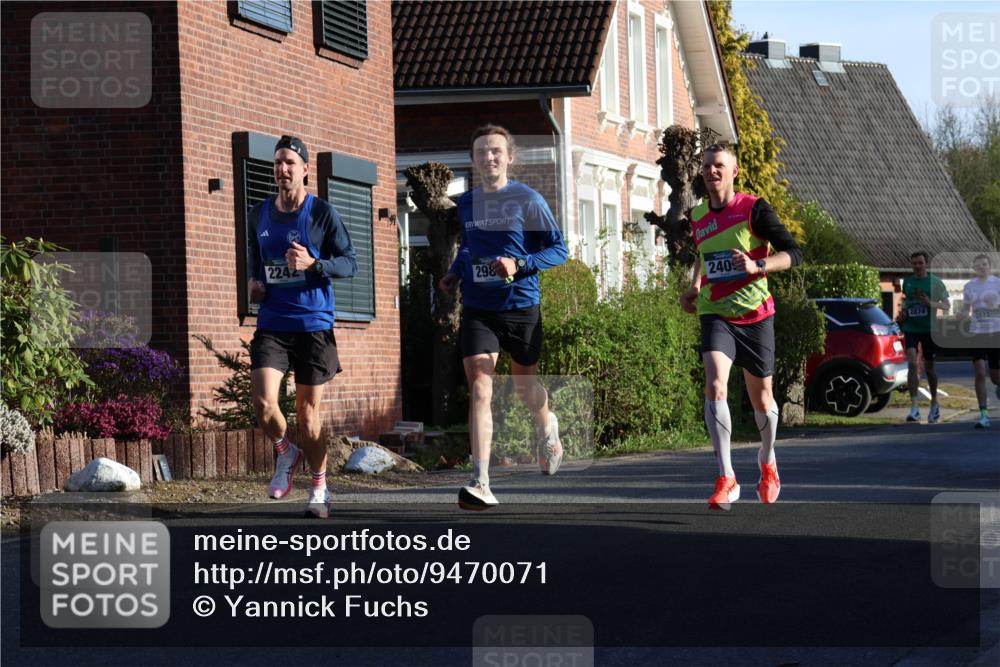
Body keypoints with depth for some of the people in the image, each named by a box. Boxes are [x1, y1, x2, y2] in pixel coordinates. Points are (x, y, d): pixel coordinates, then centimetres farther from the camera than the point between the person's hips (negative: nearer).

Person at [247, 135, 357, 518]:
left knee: (308, 414, 3)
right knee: (263, 404, -14)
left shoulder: (322, 213, -5)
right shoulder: (259, 214, 8)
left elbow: (351, 264, -4)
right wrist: (253, 281, 5)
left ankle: (320, 489, 19)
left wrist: (313, 263, -20)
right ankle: (285, 453, 17)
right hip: (271, 325, 3)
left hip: (314, 324, -3)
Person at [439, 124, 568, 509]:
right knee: (479, 387, -14)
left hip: (521, 306, -2)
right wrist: (455, 272, 10)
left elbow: (558, 249, -6)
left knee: (524, 382, 16)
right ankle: (481, 483, -21)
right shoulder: (466, 203, 8)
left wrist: (519, 264, -21)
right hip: (477, 308, 2)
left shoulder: (527, 200, -6)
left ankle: (546, 428, 53)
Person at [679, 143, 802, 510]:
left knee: (761, 397, 10)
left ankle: (768, 464, 39)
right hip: (715, 314, 2)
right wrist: (695, 287, 15)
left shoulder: (754, 209, -7)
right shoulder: (698, 218, 8)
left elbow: (793, 252, -10)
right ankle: (726, 479, -23)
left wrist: (757, 267, -25)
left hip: (755, 314, -2)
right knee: (714, 386, -21)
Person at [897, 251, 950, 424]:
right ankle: (914, 407, -17)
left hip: (929, 329, -2)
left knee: (929, 367, 9)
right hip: (911, 328, 2)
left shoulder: (935, 282, -1)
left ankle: (934, 403, 31)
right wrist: (902, 314, 3)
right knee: (912, 363, -15)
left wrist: (931, 303, -20)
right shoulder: (907, 282, 8)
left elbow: (947, 305, -2)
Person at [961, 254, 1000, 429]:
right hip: (977, 333, 1)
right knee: (980, 373, -11)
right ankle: (983, 415, -8)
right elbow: (966, 309, 15)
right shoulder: (969, 286, 7)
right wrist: (965, 315, -8)